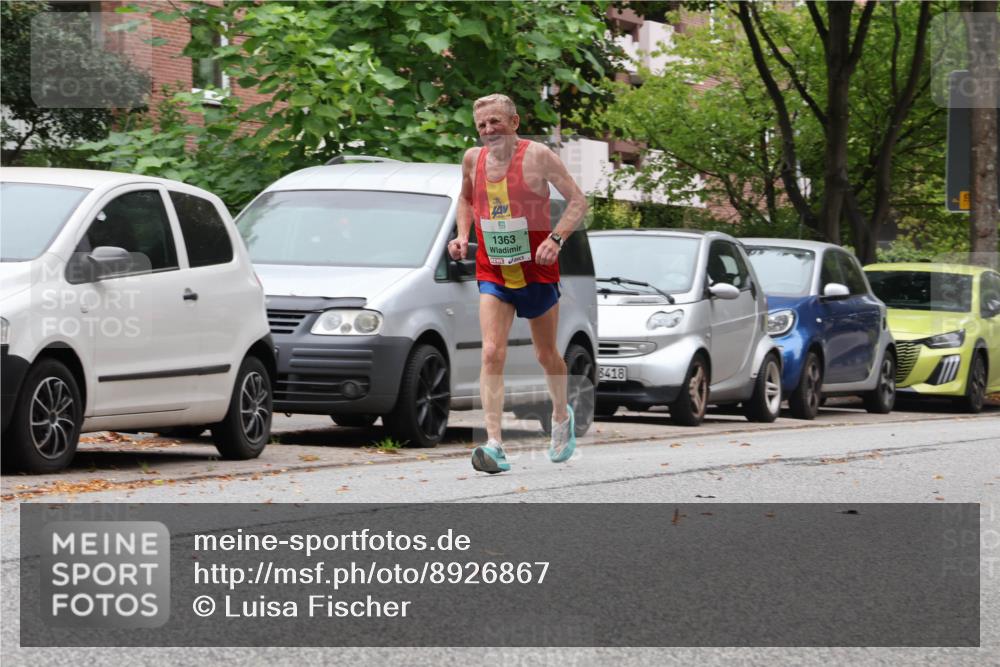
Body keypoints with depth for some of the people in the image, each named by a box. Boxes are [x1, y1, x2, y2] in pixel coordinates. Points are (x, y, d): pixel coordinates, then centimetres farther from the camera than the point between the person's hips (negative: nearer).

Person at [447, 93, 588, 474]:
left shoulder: (537, 156, -11)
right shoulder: (473, 159, 2)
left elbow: (578, 200, -9)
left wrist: (556, 239, -23)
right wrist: (462, 235, 5)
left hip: (537, 272, -2)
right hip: (492, 273, 2)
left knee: (547, 355, 13)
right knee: (492, 353, -15)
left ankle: (562, 416, 43)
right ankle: (494, 445, -22)